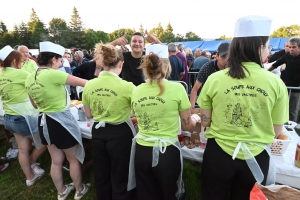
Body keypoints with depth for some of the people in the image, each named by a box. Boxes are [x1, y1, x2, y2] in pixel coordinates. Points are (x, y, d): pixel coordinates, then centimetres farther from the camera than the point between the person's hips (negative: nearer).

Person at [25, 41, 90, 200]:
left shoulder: (29, 78, 2)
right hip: (61, 122, -7)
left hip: (44, 122, 7)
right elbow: (84, 83, -17)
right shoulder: (53, 74, -23)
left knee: (56, 161, 22)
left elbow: (35, 105, 14)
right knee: (74, 159, 15)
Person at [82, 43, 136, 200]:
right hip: (120, 134, -4)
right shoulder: (127, 86, -20)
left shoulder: (89, 85, -6)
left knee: (101, 175, 26)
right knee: (120, 178, 17)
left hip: (98, 133, 5)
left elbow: (89, 115, 6)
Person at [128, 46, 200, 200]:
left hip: (141, 151, 3)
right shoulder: (176, 88, -14)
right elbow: (188, 125, -4)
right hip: (167, 152, -3)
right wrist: (195, 117, 18)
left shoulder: (136, 91, -3)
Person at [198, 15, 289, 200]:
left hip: (219, 153, 0)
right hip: (256, 157, 1)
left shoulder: (215, 79, -13)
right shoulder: (275, 83, -11)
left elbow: (205, 121, -3)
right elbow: (277, 130, -2)